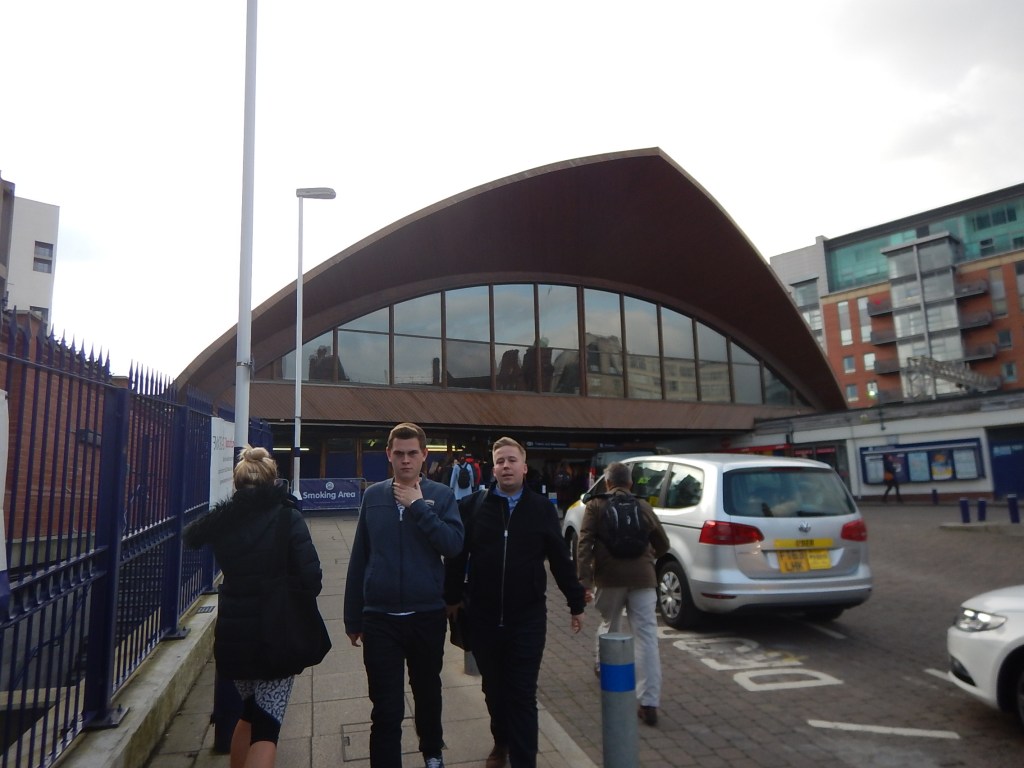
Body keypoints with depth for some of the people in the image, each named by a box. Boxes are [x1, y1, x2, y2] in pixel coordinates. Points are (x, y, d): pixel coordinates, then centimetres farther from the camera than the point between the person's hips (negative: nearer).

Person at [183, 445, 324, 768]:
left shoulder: (222, 516, -2)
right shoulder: (288, 517, -13)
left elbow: (190, 538, 22)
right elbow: (312, 580, -18)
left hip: (233, 633, 5)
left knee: (249, 712, 26)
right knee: (267, 724, 3)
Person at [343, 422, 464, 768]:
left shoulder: (441, 495, -4)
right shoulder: (373, 495, -1)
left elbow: (454, 545, -18)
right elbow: (358, 560, 3)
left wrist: (418, 506, -20)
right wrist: (352, 618, 5)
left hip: (428, 615, 1)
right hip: (379, 618, 0)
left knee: (428, 692, 22)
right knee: (386, 708, 3)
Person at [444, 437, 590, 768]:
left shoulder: (542, 508, -2)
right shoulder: (472, 505, -4)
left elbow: (560, 560, 2)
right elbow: (456, 556, 3)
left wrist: (576, 603, 6)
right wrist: (452, 598, 8)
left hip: (528, 617, -1)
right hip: (483, 616, 2)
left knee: (522, 695, 2)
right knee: (493, 688, 19)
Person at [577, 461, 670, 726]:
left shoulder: (596, 506, 6)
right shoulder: (643, 506, 13)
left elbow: (585, 543, -6)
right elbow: (663, 544, 19)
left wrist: (585, 579, -11)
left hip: (609, 577, 0)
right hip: (643, 578, 1)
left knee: (609, 625, 23)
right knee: (647, 637, -1)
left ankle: (602, 667, 43)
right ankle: (649, 703, -4)